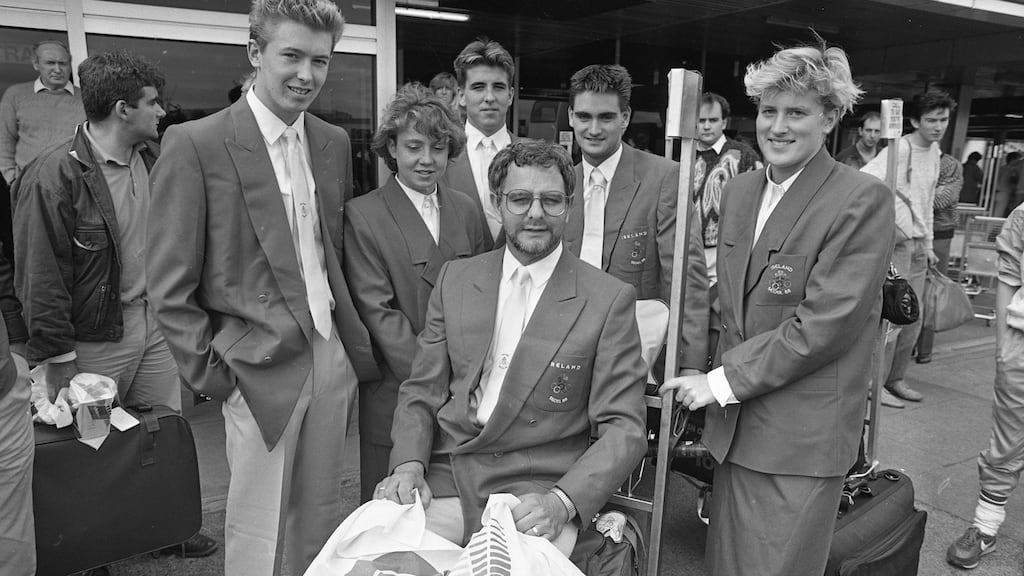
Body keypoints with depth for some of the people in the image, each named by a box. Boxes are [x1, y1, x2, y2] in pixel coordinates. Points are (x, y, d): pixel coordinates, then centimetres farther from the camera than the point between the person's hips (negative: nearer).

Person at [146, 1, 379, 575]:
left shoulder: (335, 142, 7)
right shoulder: (195, 145, -11)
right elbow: (170, 286, -8)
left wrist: (354, 341, 7)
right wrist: (211, 373, -8)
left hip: (334, 357, 5)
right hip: (261, 368, -5)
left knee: (321, 519, 17)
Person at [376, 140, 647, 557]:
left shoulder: (609, 299, -4)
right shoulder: (455, 279, 8)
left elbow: (624, 429, -5)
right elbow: (420, 391, 10)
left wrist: (561, 502, -19)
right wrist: (409, 463, -8)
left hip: (537, 495, -2)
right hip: (442, 480, 3)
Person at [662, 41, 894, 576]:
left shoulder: (862, 200, -13)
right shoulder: (738, 190, 8)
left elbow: (826, 324, -18)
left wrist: (724, 382, -13)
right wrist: (717, 386, 8)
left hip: (801, 438, -6)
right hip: (734, 422, 6)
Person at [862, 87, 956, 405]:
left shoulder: (935, 151, 13)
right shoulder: (901, 148, -13)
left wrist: (928, 242, 18)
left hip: (919, 244, 8)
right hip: (896, 241, -8)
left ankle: (895, 378, 25)